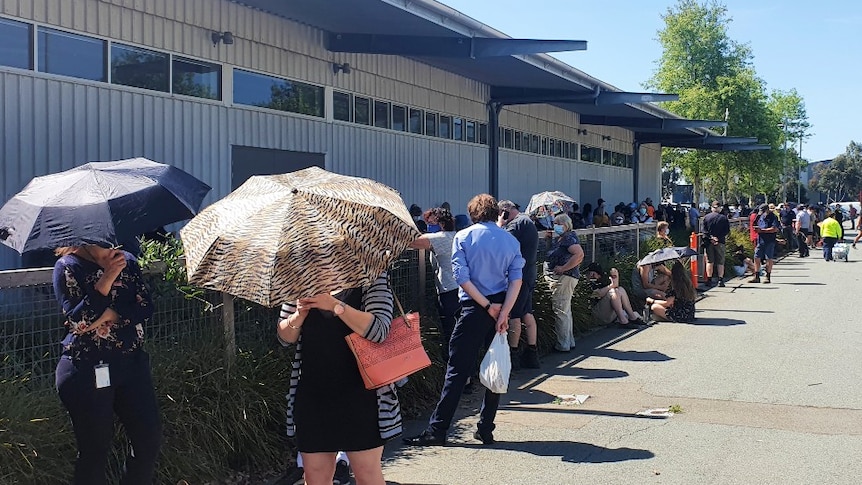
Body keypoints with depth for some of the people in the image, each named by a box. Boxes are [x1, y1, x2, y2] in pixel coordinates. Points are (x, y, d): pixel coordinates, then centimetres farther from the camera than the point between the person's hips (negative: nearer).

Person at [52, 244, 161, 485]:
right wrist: (106, 281, -25)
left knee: (150, 439, 3)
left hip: (132, 363, 5)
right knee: (95, 449, 2)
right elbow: (77, 321, -17)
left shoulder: (128, 262, 7)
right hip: (86, 371, -4)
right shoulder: (68, 266, -5)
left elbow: (146, 308, 0)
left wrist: (111, 315, -16)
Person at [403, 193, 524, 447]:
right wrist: (503, 312, -11)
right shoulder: (511, 240, 8)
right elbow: (516, 279, -4)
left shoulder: (463, 237, -1)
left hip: (474, 309, -3)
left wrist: (488, 306, -7)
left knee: (458, 369, -2)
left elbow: (462, 277, -10)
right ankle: (486, 429, 15)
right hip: (501, 307, 4)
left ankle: (437, 430, 0)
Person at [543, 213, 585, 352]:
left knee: (561, 312, -7)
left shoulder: (569, 237, -14)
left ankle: (563, 345, -1)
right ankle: (569, 341, 27)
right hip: (559, 279, 11)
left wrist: (563, 268, -25)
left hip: (564, 278, -11)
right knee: (565, 311, 18)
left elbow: (579, 254, -27)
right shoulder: (559, 238, 17)